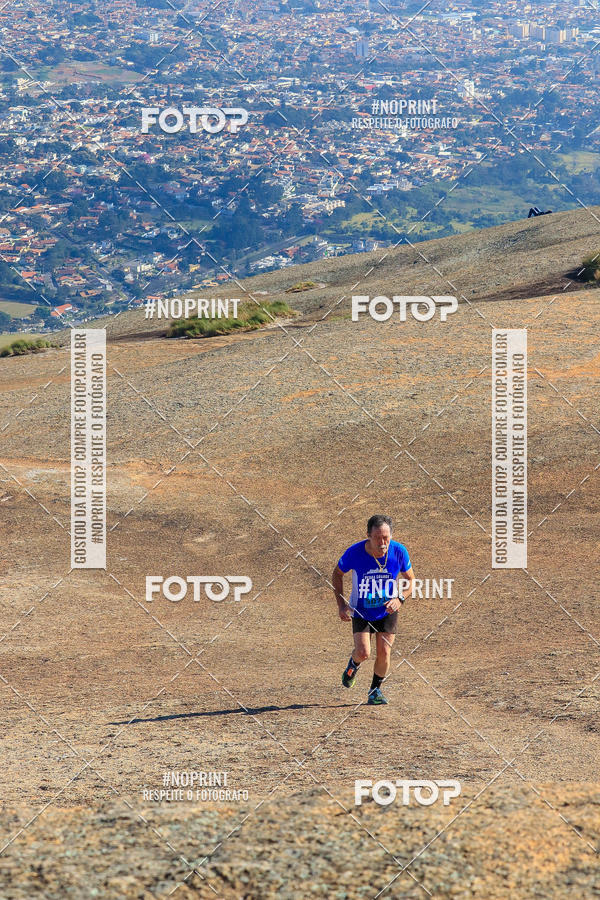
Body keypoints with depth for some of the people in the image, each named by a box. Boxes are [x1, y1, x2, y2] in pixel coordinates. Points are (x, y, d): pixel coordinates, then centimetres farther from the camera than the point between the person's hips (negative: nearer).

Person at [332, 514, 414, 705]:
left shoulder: (399, 552, -20)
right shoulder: (354, 553, -23)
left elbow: (410, 579, -2)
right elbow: (337, 574, -3)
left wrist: (400, 599, -20)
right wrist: (341, 605, -10)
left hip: (387, 611, 1)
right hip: (361, 611, -1)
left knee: (384, 652, -5)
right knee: (363, 652, -14)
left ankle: (375, 690, 21)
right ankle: (353, 664, 24)